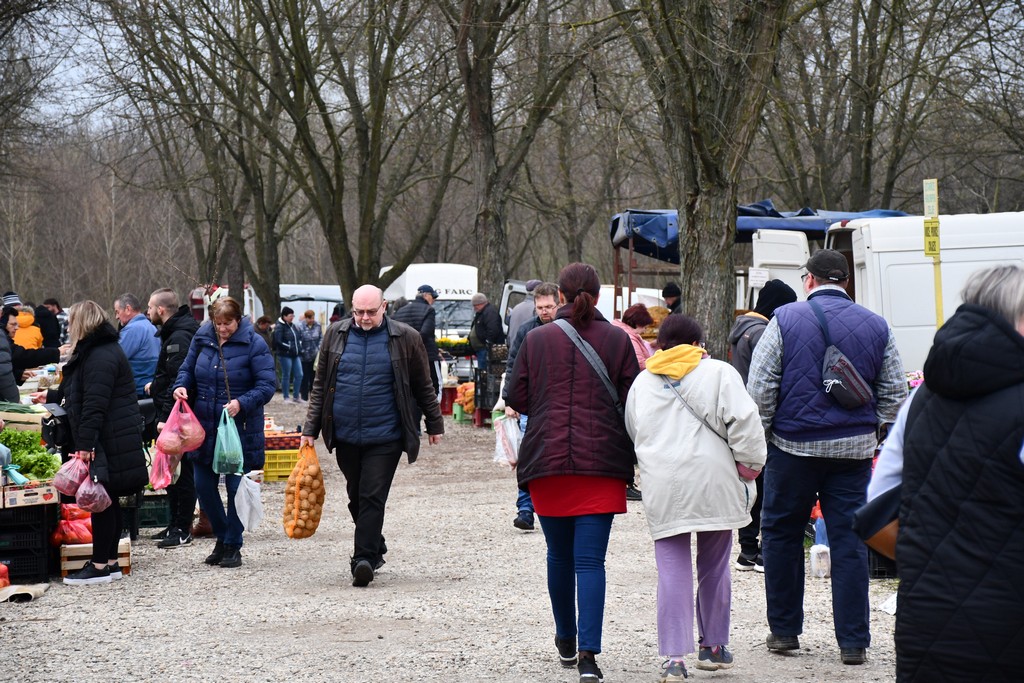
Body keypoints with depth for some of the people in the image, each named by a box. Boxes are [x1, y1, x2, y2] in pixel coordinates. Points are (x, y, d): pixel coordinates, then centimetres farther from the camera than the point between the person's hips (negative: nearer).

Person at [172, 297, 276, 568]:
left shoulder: (254, 344, -11)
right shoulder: (202, 338, 3)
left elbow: (267, 385, -13)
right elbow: (187, 368, 16)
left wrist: (242, 403, -28)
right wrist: (182, 385, -6)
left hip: (240, 428, -5)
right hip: (205, 426, 5)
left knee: (236, 488, 1)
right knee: (203, 486, 8)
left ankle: (233, 546, 16)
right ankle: (222, 538, 28)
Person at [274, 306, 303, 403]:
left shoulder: (292, 326, 13)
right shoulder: (280, 327, -9)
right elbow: (278, 342, -16)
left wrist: (297, 349, 8)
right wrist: (289, 347, -17)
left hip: (295, 355, 7)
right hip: (285, 355, -7)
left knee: (299, 375, 6)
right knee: (286, 376, 1)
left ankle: (296, 396, 17)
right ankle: (286, 398, 11)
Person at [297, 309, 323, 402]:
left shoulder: (317, 326, -4)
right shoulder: (301, 327, -16)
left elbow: (321, 338, 4)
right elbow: (297, 340, -12)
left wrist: (319, 348, -6)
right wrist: (301, 350, -14)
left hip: (315, 355, 3)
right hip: (304, 356, -3)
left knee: (313, 375, 11)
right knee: (304, 376, 7)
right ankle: (304, 396, 17)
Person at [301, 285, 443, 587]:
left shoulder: (405, 338, -2)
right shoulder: (336, 335, 5)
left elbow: (423, 387, 7)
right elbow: (320, 385, 10)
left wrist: (435, 425, 12)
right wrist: (311, 428, 6)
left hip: (384, 437, -4)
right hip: (345, 436, 4)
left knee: (372, 498, -9)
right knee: (357, 498, 13)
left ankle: (364, 559, -7)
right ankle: (375, 549, 30)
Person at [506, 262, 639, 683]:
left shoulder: (537, 339, 1)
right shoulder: (617, 340, -1)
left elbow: (516, 399, 4)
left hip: (546, 459, 1)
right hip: (601, 461, -1)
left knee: (559, 554, 16)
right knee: (591, 559, -3)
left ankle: (566, 641, 31)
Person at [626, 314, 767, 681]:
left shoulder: (642, 382, 12)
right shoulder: (719, 372, 0)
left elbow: (633, 432, 20)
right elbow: (744, 422, -9)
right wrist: (749, 466, 2)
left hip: (662, 490, 2)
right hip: (712, 484, -2)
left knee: (673, 571, 0)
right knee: (714, 567, 14)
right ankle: (714, 646, 25)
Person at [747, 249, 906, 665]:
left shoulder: (786, 320, -4)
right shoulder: (876, 327, 5)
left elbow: (759, 389, -6)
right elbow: (894, 393, 9)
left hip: (793, 445, -2)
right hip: (854, 448, 2)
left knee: (781, 534, 12)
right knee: (849, 541, 5)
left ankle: (784, 631, 18)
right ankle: (853, 642, 4)